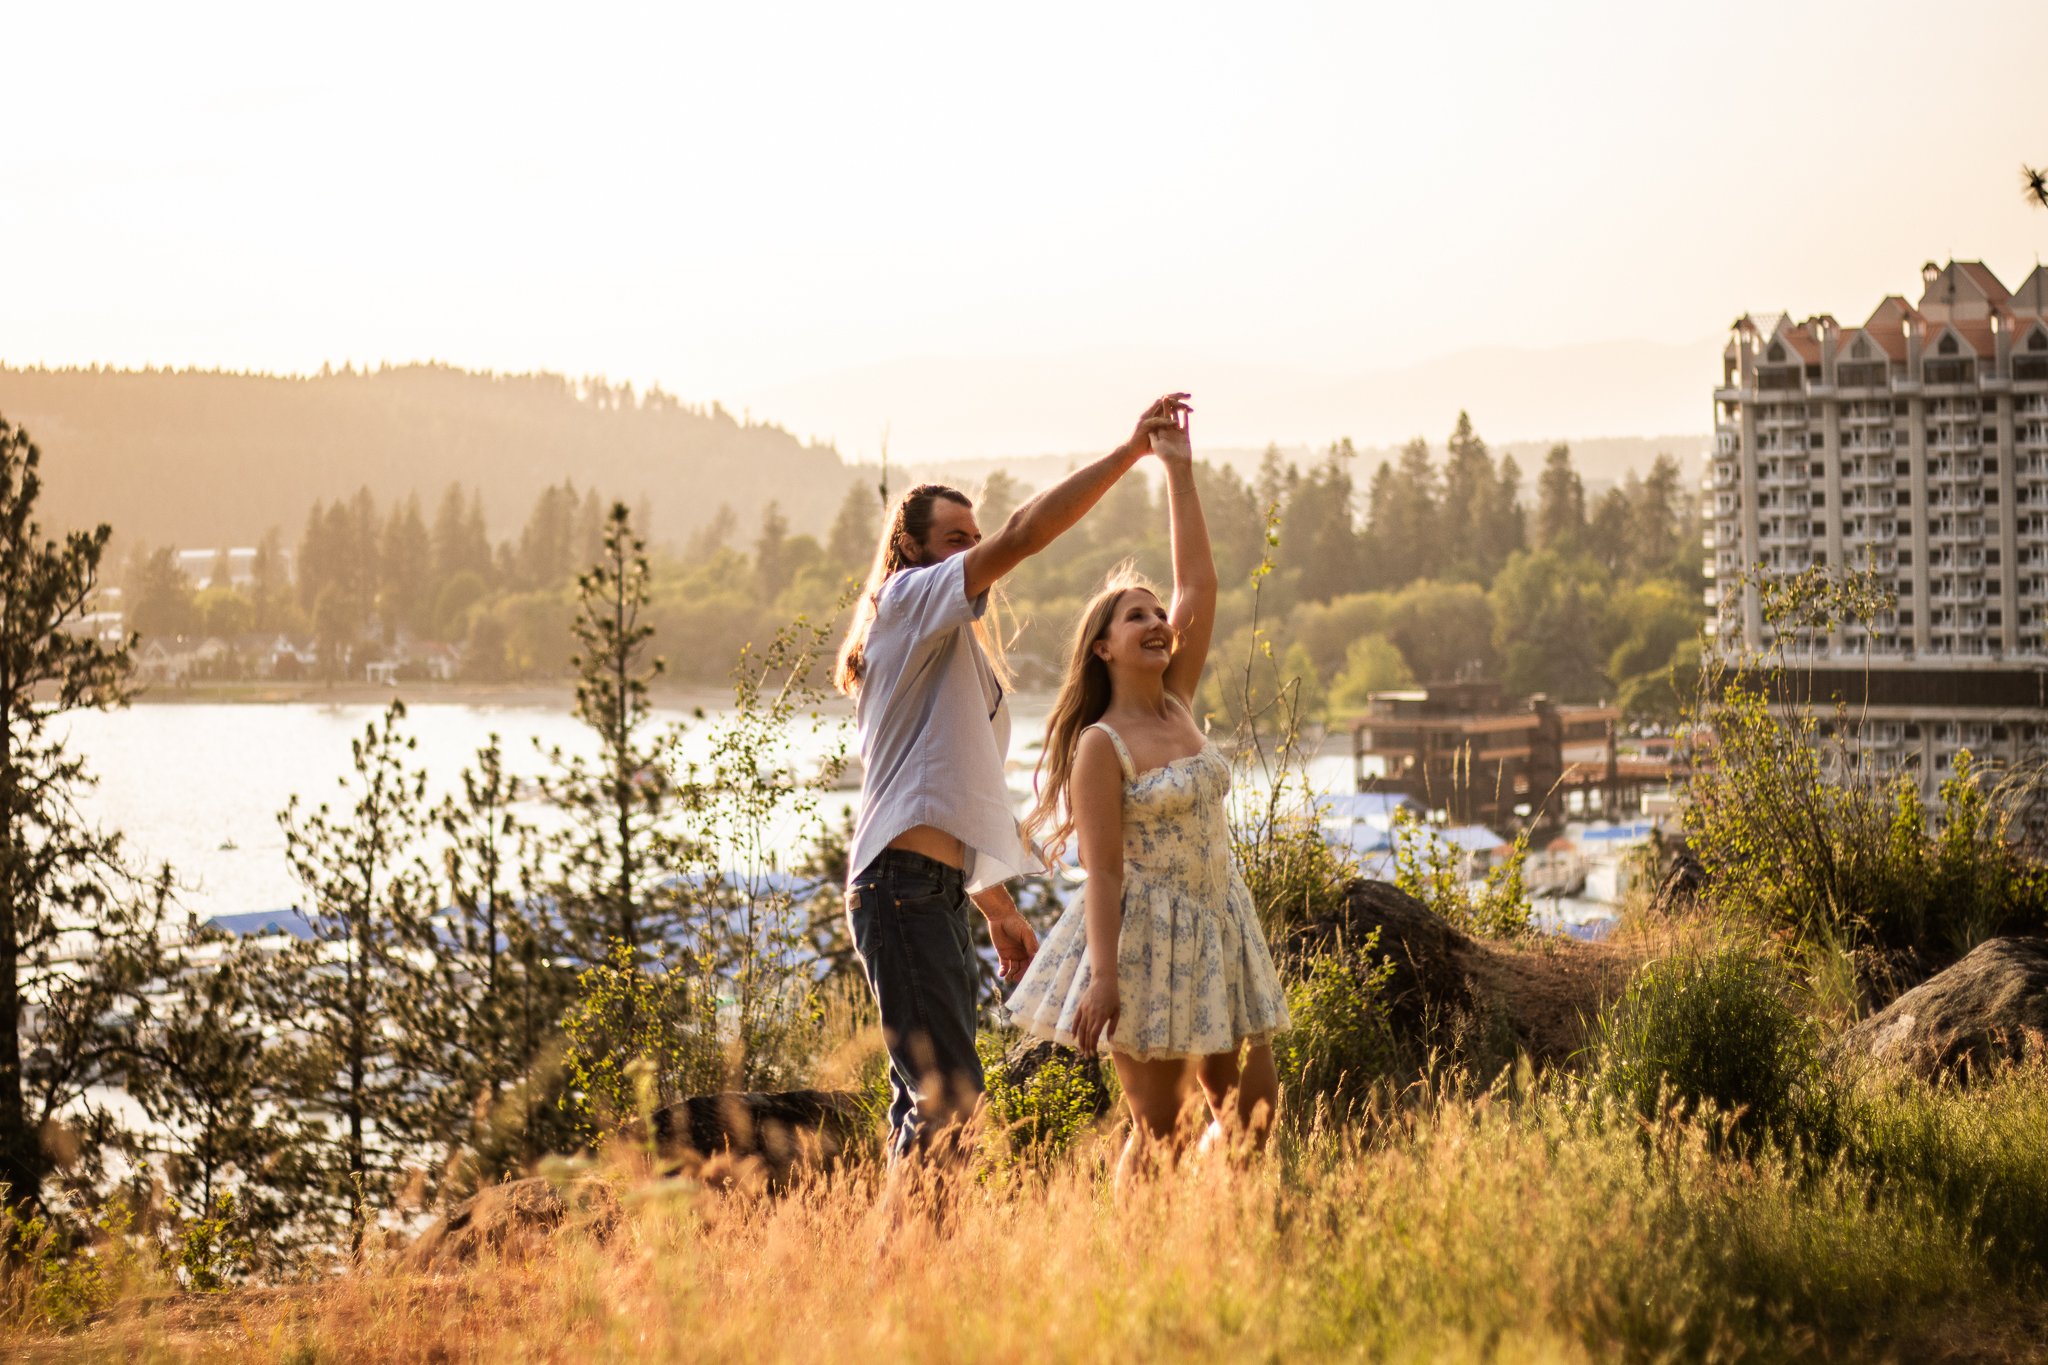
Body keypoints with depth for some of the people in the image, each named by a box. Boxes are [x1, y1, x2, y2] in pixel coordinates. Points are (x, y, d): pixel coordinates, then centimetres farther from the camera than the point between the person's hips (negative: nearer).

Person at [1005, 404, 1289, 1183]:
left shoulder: (1179, 706, 8)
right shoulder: (1102, 746, -10)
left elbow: (1199, 586, 4)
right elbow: (1103, 869, -15)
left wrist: (1180, 474, 0)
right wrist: (1103, 977, -22)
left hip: (1216, 930, 7)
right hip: (1143, 940, -7)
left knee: (1252, 1109, 7)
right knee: (1158, 1131, -4)